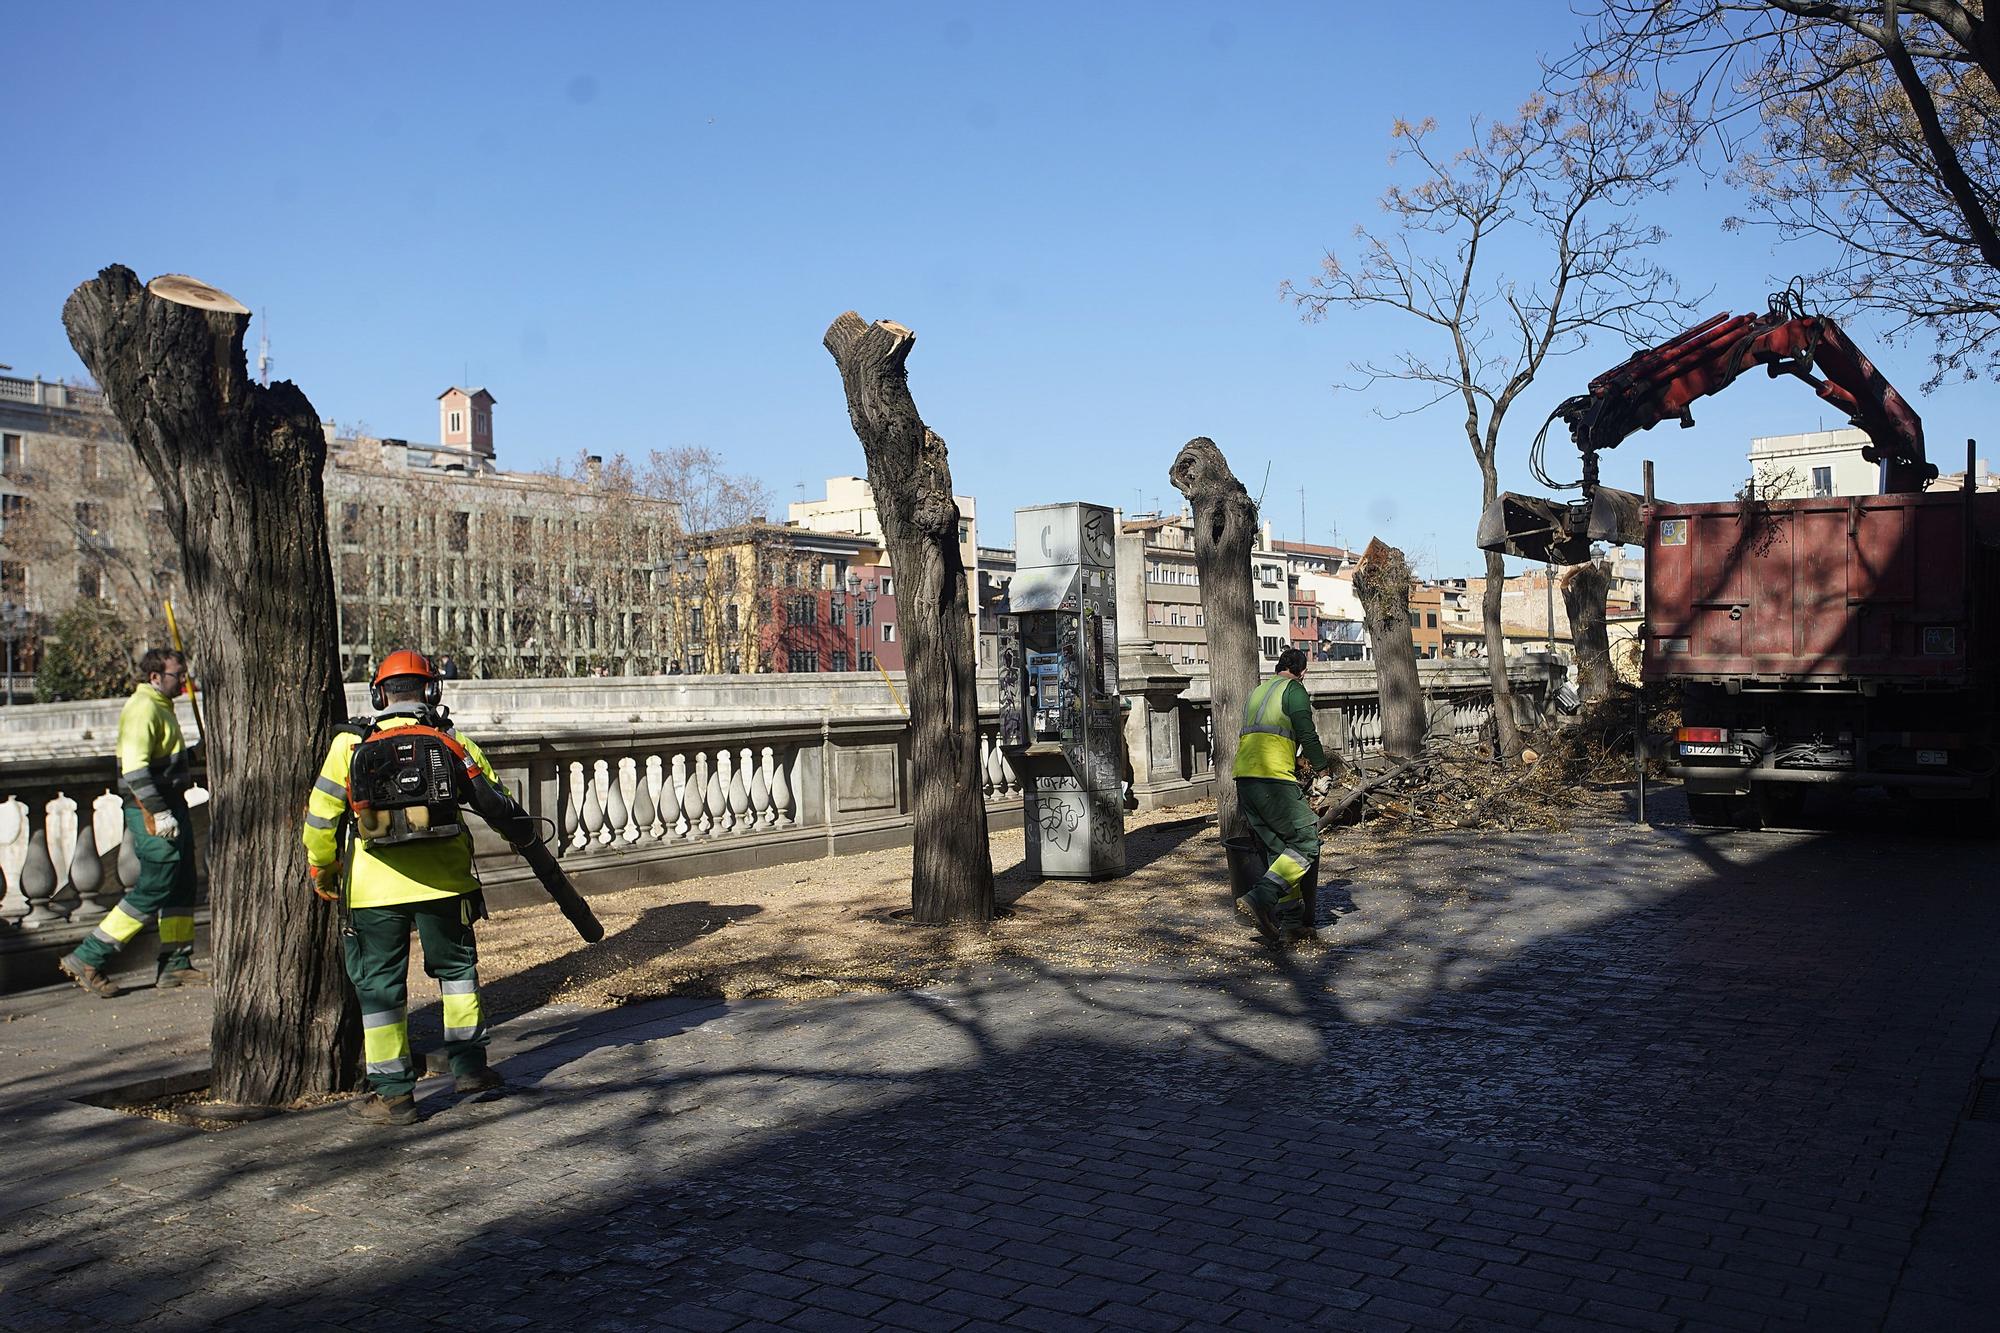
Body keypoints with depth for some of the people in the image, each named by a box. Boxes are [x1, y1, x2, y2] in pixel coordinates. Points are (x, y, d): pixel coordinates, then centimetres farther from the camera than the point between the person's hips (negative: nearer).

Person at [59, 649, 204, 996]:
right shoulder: (143, 708, -15)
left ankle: (175, 966, 15)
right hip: (150, 810, -10)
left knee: (181, 886, 10)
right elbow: (134, 768, -24)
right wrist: (159, 813, -25)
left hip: (169, 805, 10)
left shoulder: (161, 707, 18)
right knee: (153, 889, -8)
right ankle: (88, 959, 0)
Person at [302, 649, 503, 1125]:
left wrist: (321, 868, 16)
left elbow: (320, 817, 0)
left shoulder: (350, 744, -2)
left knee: (379, 985, 8)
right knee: (456, 966, 20)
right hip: (443, 882, 2)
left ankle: (394, 1093, 11)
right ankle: (469, 1065, 24)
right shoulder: (453, 743, 1)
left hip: (373, 888, -1)